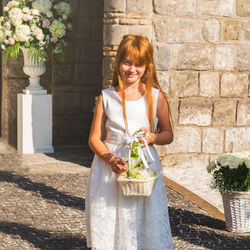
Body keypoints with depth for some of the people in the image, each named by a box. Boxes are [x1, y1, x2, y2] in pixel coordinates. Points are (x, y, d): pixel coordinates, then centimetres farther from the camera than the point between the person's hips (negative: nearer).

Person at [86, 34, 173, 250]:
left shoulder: (156, 97, 3)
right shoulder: (106, 97, 4)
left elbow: (168, 134, 11)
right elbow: (94, 138, 4)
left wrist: (152, 137, -11)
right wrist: (111, 159, -14)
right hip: (110, 167, 0)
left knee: (145, 222, -2)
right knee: (108, 221, 1)